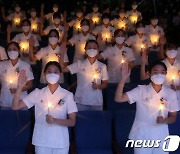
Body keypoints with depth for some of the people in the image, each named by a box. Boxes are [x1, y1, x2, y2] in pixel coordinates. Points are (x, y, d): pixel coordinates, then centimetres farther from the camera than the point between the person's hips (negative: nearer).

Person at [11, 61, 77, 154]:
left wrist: (55, 120, -23)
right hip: (41, 141, 1)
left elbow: (72, 122, -5)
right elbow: (15, 106, -4)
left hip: (61, 142, -1)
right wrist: (20, 86, -17)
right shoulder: (38, 93, -1)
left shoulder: (67, 95, -6)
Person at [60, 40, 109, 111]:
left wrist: (98, 86, -11)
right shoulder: (79, 64, 3)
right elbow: (63, 69, -5)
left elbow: (105, 84, 9)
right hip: (81, 101, -1)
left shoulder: (102, 66, 4)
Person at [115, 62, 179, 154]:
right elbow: (118, 98, -15)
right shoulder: (141, 90, -7)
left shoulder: (171, 93, -2)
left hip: (161, 138, 2)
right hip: (142, 136, -2)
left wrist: (164, 120, -17)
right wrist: (123, 79, -26)